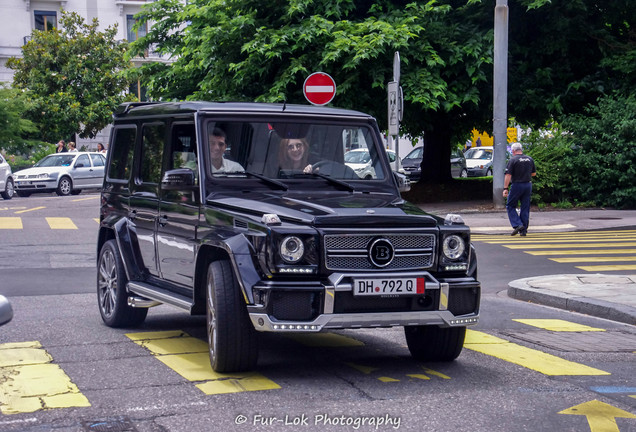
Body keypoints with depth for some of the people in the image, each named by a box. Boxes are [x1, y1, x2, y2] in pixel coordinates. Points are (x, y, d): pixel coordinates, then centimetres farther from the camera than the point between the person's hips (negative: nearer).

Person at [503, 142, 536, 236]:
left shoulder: (513, 160, -9)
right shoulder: (530, 159, 7)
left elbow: (508, 175, -14)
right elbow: (534, 173, 16)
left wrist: (505, 188, -14)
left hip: (517, 185, -5)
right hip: (528, 185, 5)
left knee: (510, 206, 7)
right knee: (525, 208, 10)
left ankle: (517, 225, -9)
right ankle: (524, 230, 11)